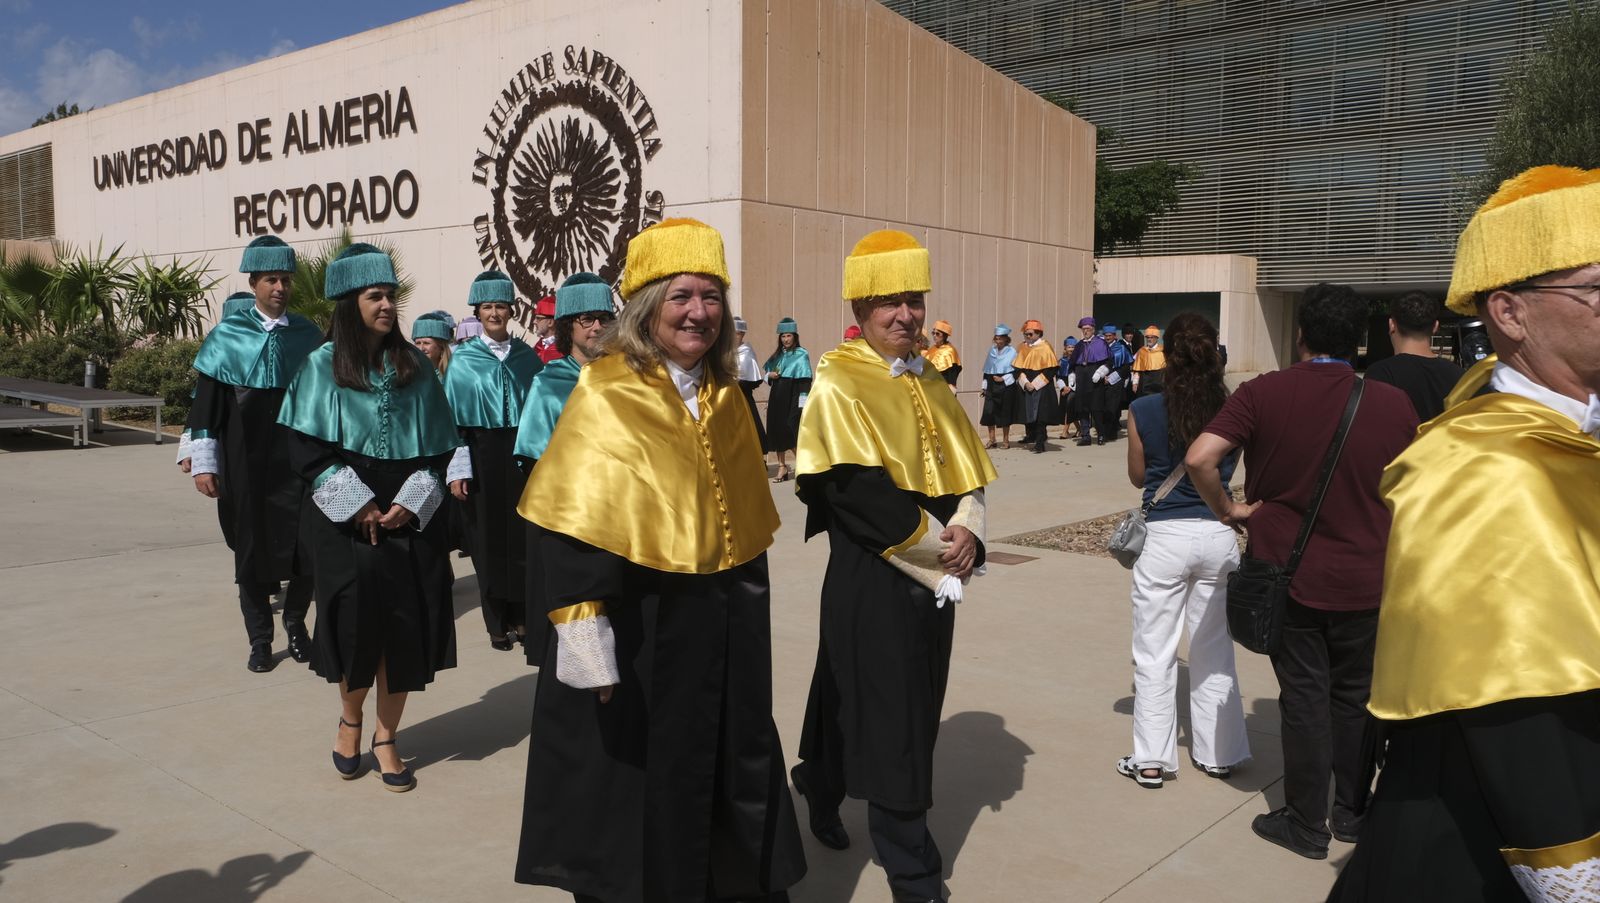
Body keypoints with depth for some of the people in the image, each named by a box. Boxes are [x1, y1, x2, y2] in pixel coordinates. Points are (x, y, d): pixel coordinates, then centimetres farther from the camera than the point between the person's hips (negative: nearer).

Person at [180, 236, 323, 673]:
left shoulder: (308, 336, 3)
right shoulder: (227, 336, -2)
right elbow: (206, 402, 0)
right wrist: (202, 462, -3)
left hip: (297, 463, 1)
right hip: (245, 464, -1)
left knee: (305, 546, 0)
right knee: (251, 547, 7)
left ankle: (295, 621, 25)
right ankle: (260, 639, 21)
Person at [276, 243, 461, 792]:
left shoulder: (414, 367, 5)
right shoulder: (324, 367, -1)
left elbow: (438, 444, 5)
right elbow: (306, 448, -5)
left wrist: (410, 502, -8)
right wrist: (358, 504, -13)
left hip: (409, 520, 2)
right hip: (346, 522, -2)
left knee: (404, 628, 1)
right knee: (356, 621, -5)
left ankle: (386, 737, 18)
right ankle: (350, 718, 24)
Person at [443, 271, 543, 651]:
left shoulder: (527, 356, 6)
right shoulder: (463, 359, 1)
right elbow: (453, 416, -3)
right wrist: (456, 470, -10)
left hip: (520, 452, 2)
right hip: (480, 453, -1)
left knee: (522, 534, 4)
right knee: (488, 537, 4)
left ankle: (521, 616, 17)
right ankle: (497, 623, 14)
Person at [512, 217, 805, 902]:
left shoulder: (725, 397, 7)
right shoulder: (606, 395, -11)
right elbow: (574, 525, -17)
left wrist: (745, 605, 15)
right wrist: (586, 639, -22)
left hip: (724, 631, 6)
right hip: (638, 629, -6)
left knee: (735, 764, 16)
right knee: (636, 769, 8)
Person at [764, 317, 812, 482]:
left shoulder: (801, 355, -5)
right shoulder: (778, 355, 13)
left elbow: (805, 380, -11)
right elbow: (767, 373, 21)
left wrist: (802, 404, -18)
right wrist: (769, 375, -4)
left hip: (792, 398, -6)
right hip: (777, 398, 6)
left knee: (791, 430, -9)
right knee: (777, 431, 6)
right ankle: (782, 466, 15)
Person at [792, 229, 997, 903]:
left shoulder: (929, 386, 11)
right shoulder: (838, 386, -11)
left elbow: (966, 470, 10)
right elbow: (861, 491, -19)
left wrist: (965, 530, -10)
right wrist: (939, 546, -15)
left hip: (935, 575, 8)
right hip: (871, 578, -7)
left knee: (915, 712, 18)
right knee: (890, 725, 0)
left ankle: (818, 786, 42)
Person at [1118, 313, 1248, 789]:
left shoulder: (1144, 411, -10)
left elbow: (1137, 475, 3)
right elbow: (1228, 470, 10)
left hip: (1163, 536, -3)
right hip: (1217, 535, 3)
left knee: (1154, 653, 7)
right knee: (1215, 650, 16)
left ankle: (1151, 759, 14)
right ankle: (1217, 753, 28)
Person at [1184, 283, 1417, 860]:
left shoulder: (1262, 394, -11)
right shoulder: (1393, 403, -5)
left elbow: (1200, 458, -20)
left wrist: (1228, 509, -5)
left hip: (1289, 572, -2)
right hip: (1367, 579, 2)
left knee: (1304, 698, 9)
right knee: (1355, 696, 18)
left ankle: (1307, 824, 18)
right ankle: (1351, 812, 31)